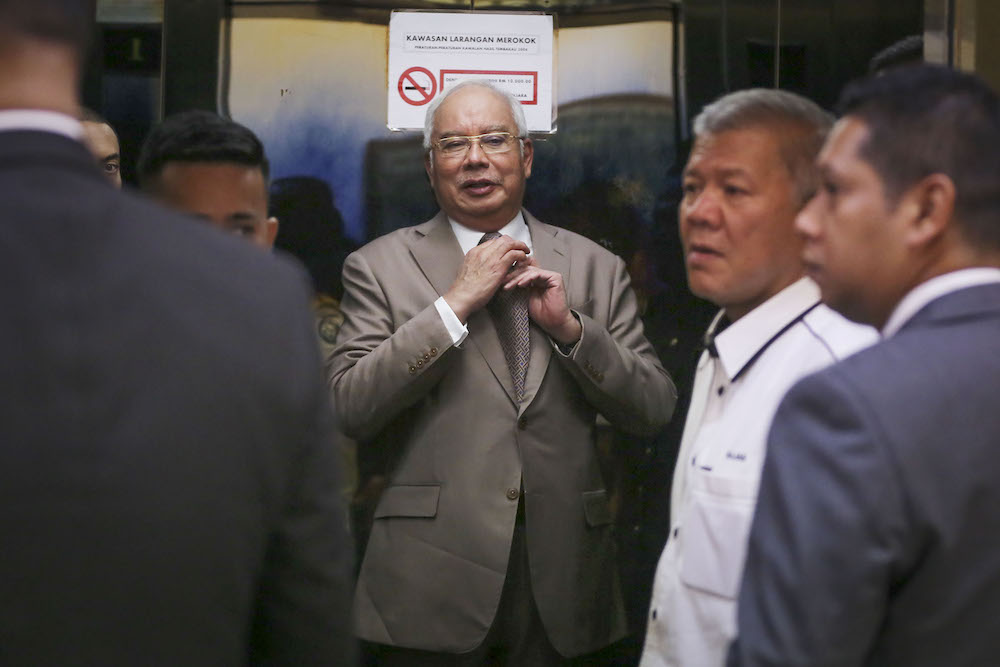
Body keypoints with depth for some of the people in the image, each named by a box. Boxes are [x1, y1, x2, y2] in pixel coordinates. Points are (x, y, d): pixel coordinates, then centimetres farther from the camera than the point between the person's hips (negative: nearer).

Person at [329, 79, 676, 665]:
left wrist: (569, 327, -9)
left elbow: (654, 411, 5)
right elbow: (351, 411, -9)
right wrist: (456, 302, -13)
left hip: (561, 579, 2)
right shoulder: (380, 266, 2)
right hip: (435, 582, -2)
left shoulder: (596, 268, 9)